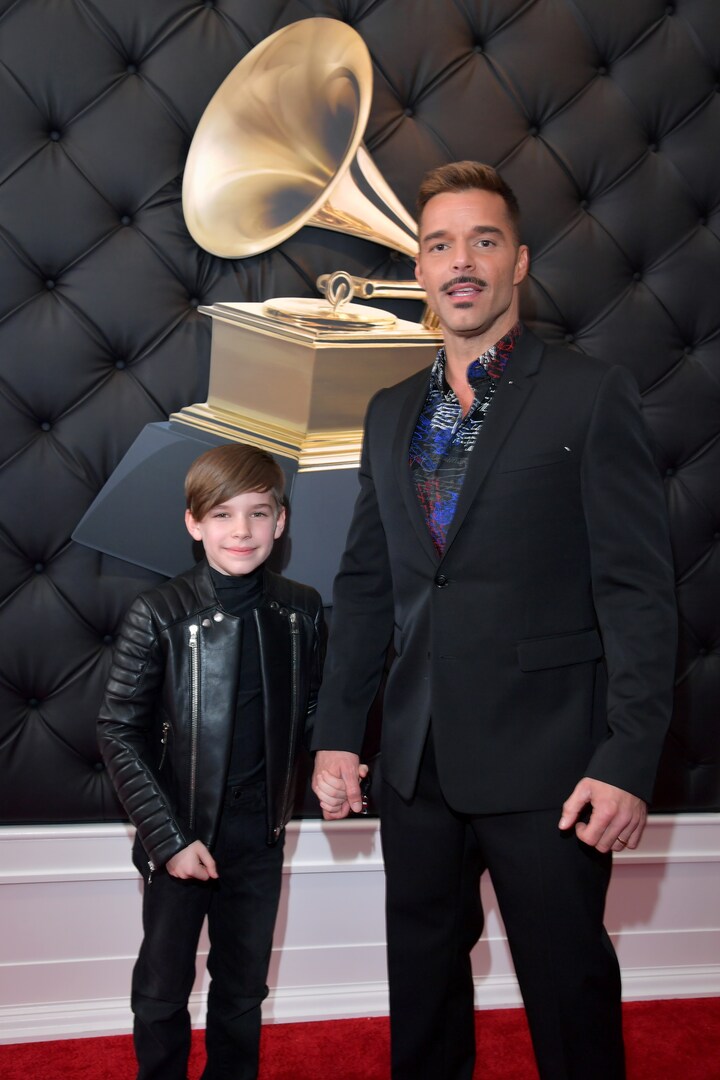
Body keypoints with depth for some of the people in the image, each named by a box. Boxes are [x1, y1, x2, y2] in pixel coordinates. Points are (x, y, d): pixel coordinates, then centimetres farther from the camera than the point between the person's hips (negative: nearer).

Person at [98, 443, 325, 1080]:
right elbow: (119, 733, -10)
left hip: (260, 836, 3)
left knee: (244, 992, 17)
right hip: (180, 836, -2)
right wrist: (167, 837, -14)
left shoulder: (303, 611, -3)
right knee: (162, 992, 11)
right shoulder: (159, 615, -13)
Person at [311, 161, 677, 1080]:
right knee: (421, 989, 17)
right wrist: (335, 732, 10)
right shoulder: (390, 413, 12)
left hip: (543, 762, -5)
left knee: (569, 997, 7)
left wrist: (628, 761, -16)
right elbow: (365, 583, 15)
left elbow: (638, 589, -9)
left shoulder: (592, 394, -4)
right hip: (418, 761, 5)